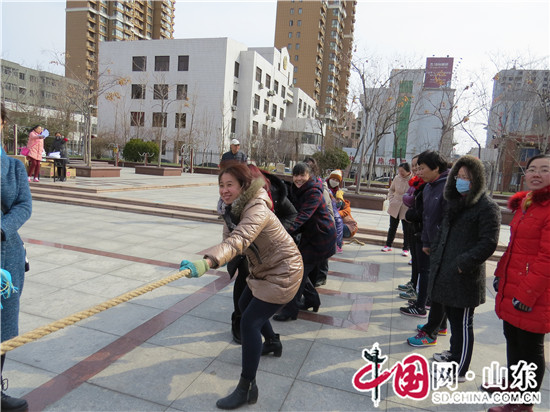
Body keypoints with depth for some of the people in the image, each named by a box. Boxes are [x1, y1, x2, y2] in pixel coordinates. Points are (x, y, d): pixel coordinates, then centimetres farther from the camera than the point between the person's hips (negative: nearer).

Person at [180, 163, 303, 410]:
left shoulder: (257, 209, -32)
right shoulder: (232, 208, -1)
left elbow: (239, 240, -49)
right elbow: (229, 238, 0)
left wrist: (207, 263, -62)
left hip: (282, 272, -10)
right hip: (262, 269, 10)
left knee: (249, 321, -12)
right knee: (245, 305, 25)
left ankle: (247, 389, 2)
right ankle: (273, 343, 51)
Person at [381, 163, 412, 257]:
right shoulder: (397, 178, -2)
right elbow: (391, 190, 14)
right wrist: (391, 199, 2)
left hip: (406, 209, -3)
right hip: (395, 208, 3)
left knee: (407, 229, 7)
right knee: (392, 227, 14)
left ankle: (406, 249, 20)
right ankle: (388, 245, 28)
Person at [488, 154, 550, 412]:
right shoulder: (524, 203, 11)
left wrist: (527, 293, -19)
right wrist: (500, 273, 18)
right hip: (510, 287, 8)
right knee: (512, 339, 22)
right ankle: (512, 383, 43)